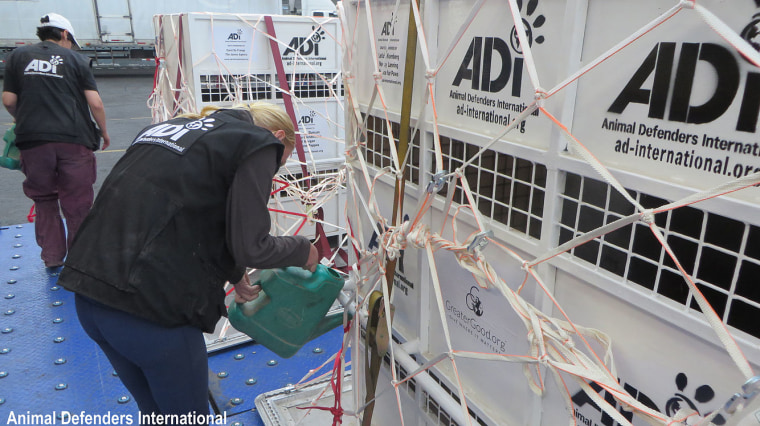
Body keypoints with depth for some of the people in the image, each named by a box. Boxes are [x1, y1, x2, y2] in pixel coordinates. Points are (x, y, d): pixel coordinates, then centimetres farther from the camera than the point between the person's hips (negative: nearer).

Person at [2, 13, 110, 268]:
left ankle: (52, 257, 20)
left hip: (32, 140, 2)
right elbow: (95, 103, -1)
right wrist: (103, 132, 13)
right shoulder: (75, 58, 6)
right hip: (74, 138, -2)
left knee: (44, 201, 15)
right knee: (77, 203, 6)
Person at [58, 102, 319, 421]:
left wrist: (233, 273, 27)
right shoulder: (257, 144, -5)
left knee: (154, 411, 29)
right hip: (150, 308, -8)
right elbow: (250, 248, -11)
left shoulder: (172, 126, 19)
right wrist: (303, 251, 8)